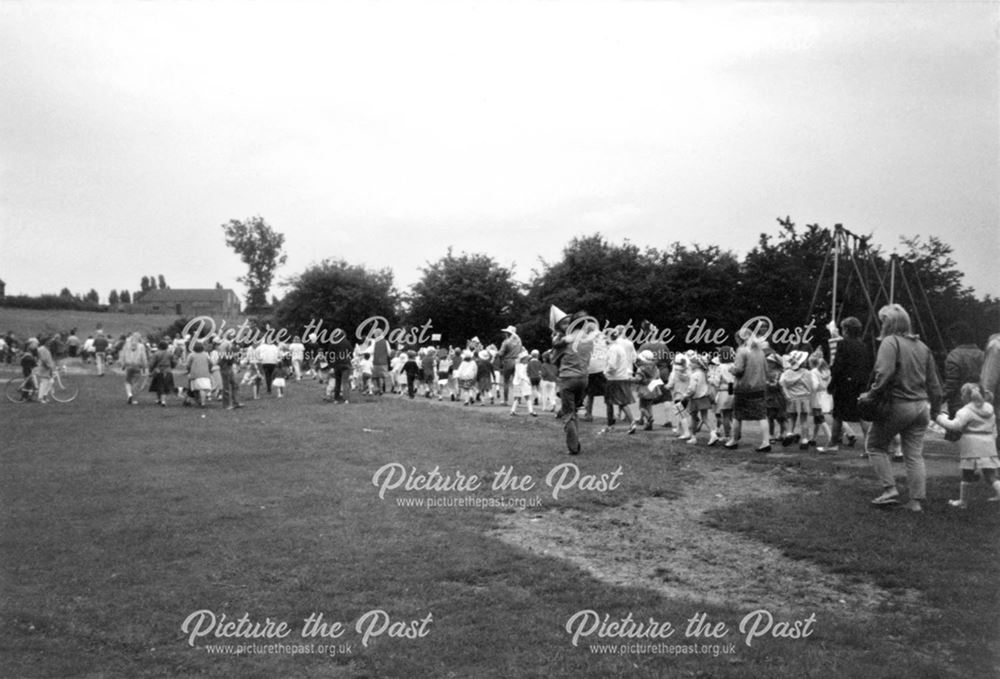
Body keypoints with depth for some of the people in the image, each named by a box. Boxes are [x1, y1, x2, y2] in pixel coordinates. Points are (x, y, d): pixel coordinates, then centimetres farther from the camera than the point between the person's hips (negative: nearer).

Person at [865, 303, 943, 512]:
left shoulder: (890, 342, -9)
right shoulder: (922, 346, 12)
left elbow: (884, 373, -25)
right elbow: (933, 383, 15)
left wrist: (872, 393, -14)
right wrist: (935, 409, 22)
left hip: (897, 406, -6)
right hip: (921, 406, 7)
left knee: (875, 445, 10)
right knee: (915, 454, 10)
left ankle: (890, 490, 4)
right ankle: (917, 501, 11)